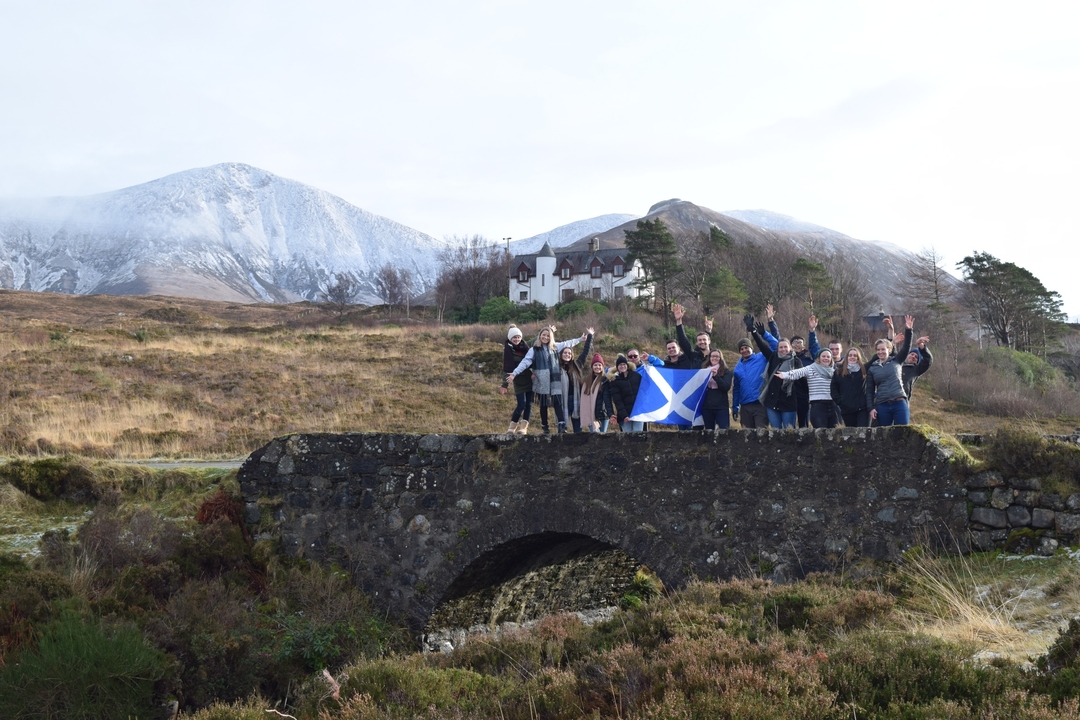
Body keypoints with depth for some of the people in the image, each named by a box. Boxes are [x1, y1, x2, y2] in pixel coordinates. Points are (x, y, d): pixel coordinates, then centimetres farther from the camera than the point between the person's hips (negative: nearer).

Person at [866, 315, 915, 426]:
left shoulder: (896, 361, 9)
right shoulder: (872, 368, 11)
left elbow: (906, 347, -3)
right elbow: (869, 391, 10)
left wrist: (908, 330, -16)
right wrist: (871, 408, 1)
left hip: (899, 403, -1)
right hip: (882, 406, 1)